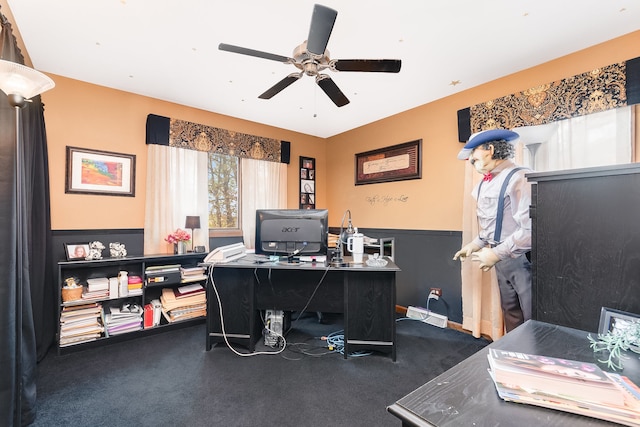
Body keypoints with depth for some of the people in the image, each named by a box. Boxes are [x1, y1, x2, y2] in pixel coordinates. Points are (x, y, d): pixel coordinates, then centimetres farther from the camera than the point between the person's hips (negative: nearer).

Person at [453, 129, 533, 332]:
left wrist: (497, 254, -21)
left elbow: (530, 229, -25)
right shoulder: (485, 184, 8)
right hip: (503, 260, 8)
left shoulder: (519, 178, -18)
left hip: (523, 260, -8)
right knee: (511, 317, 19)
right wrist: (476, 243, 7)